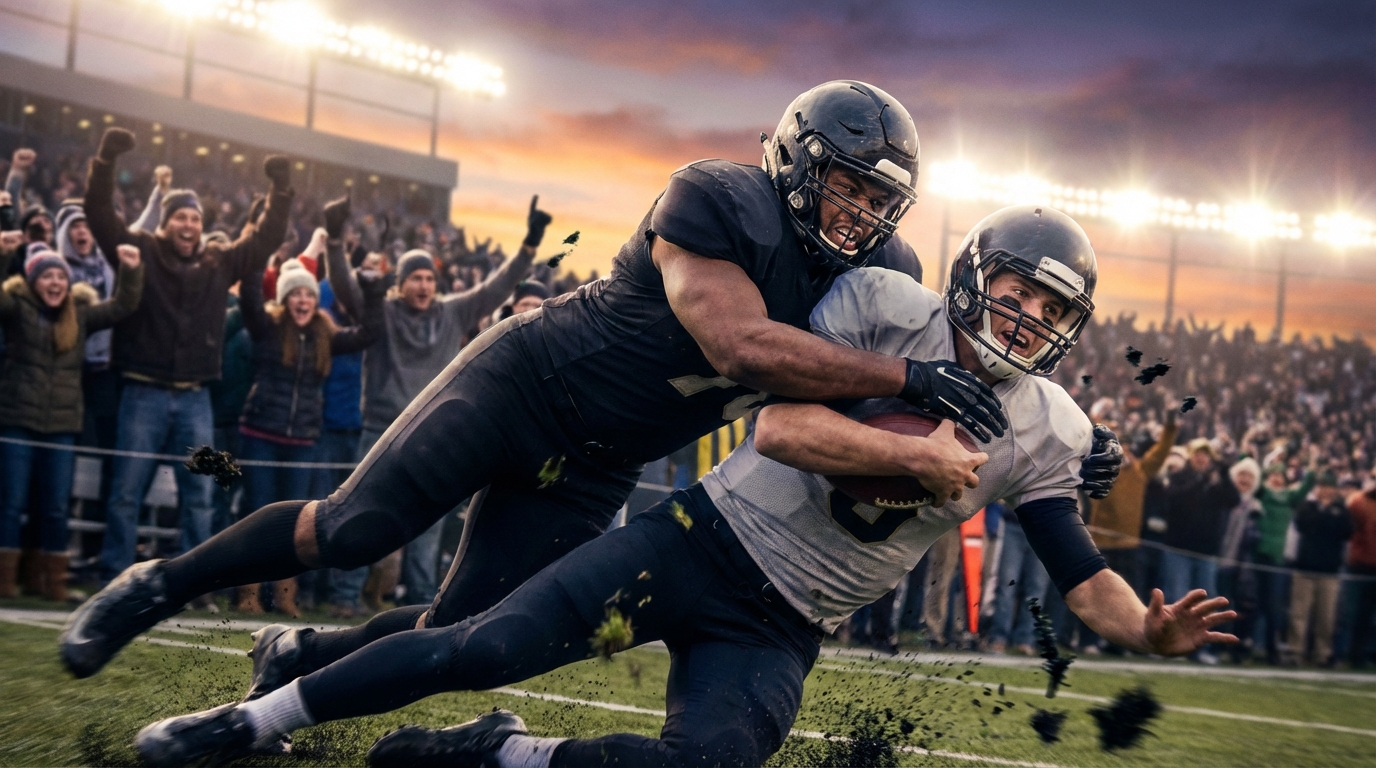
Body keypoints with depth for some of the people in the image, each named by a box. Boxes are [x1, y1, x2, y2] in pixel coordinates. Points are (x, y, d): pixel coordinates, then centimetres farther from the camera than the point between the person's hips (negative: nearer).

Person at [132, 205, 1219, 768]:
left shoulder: (1043, 431, 4)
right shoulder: (885, 302, -8)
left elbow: (1080, 572, 3)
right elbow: (781, 426, -18)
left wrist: (1148, 630, -15)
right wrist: (915, 454, -19)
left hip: (780, 630, 3)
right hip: (708, 535, -3)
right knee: (485, 648, -12)